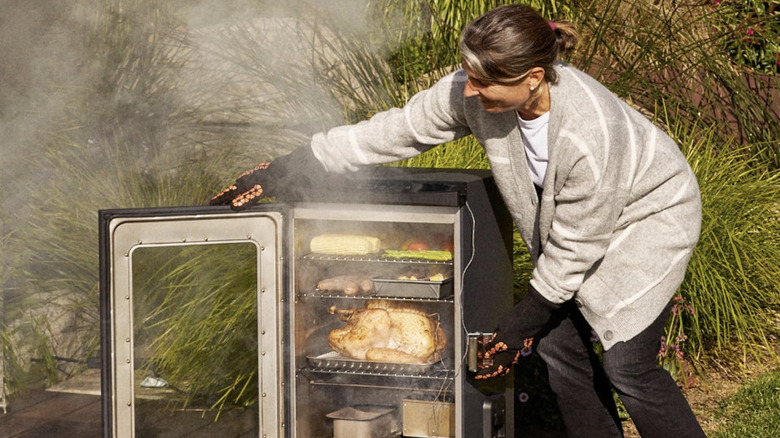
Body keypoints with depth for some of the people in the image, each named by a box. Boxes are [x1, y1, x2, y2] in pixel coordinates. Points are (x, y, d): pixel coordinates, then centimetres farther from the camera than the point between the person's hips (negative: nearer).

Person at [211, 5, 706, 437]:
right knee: (559, 339, 5)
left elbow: (572, 253, -28)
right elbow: (394, 131, -13)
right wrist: (285, 167, -12)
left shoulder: (589, 135, -41)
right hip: (566, 218, 7)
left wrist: (517, 328, -18)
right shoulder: (473, 94, -24)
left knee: (626, 362, -11)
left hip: (650, 210, -7)